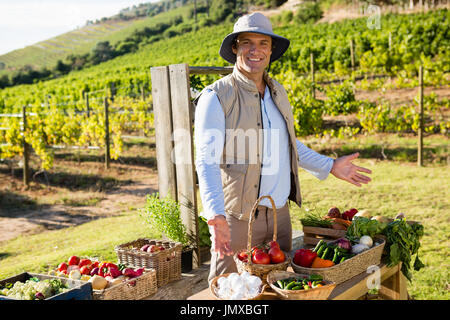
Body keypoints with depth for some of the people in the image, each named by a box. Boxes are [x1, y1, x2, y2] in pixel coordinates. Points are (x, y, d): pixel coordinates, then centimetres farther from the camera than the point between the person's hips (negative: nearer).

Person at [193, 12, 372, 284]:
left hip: (280, 213, 7)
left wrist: (330, 166, 18)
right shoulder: (216, 97, -12)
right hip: (237, 217, -6)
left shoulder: (278, 92, 10)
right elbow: (207, 161, -21)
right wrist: (215, 215, -34)